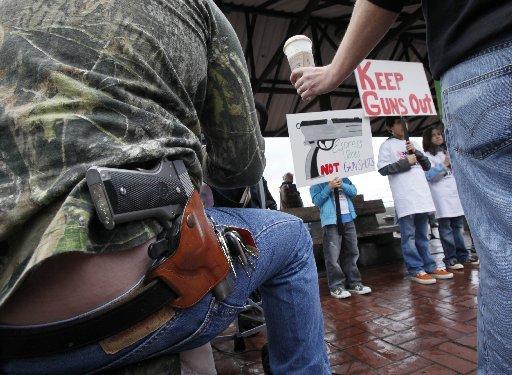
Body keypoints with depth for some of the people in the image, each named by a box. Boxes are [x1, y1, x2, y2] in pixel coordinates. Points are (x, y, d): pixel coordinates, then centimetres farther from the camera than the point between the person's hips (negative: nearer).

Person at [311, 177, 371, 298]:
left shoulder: (344, 178, 16)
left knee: (351, 253, 10)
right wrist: (329, 187, -15)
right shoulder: (316, 183, 3)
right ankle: (336, 287, 1)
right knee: (333, 256, -7)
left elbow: (354, 192, 8)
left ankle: (354, 283, 20)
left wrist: (342, 185, -10)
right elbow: (316, 201, -8)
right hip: (331, 221, -5)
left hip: (348, 219, 5)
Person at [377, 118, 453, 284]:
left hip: (421, 194, 6)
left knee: (422, 234, 12)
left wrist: (416, 152, 2)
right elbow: (382, 169, -8)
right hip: (404, 197, -6)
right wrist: (405, 162, -11)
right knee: (409, 236, -3)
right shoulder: (387, 145, 2)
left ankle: (430, 267, 18)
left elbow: (427, 166, 17)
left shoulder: (412, 144, 21)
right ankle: (416, 270, 1)